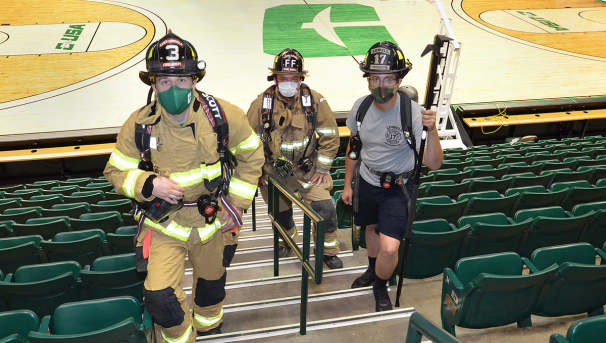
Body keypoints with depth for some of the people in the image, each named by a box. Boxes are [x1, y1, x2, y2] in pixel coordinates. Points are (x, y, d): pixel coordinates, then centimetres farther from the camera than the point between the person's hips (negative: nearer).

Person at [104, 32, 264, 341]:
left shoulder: (223, 115, -14)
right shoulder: (139, 124, -14)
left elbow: (251, 156, 0)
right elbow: (116, 171, -2)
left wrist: (237, 202, -5)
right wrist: (149, 185, -23)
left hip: (212, 219, 2)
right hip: (163, 223, -1)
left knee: (212, 281, 23)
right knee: (159, 298, -10)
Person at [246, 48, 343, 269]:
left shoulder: (315, 100, -9)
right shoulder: (261, 103, -8)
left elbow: (329, 136, -4)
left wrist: (322, 168, -6)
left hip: (307, 168, -1)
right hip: (274, 171, 1)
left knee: (325, 209, -10)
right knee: (281, 212, 18)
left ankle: (329, 251, 15)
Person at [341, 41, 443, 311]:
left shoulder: (413, 113, -24)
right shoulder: (361, 107, -10)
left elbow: (433, 164, -27)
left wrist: (432, 130, -43)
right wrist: (347, 185, 10)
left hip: (396, 188, -4)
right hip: (366, 182, 4)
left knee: (389, 248, -13)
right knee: (372, 228, 26)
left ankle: (380, 286, 19)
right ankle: (373, 270, 55)